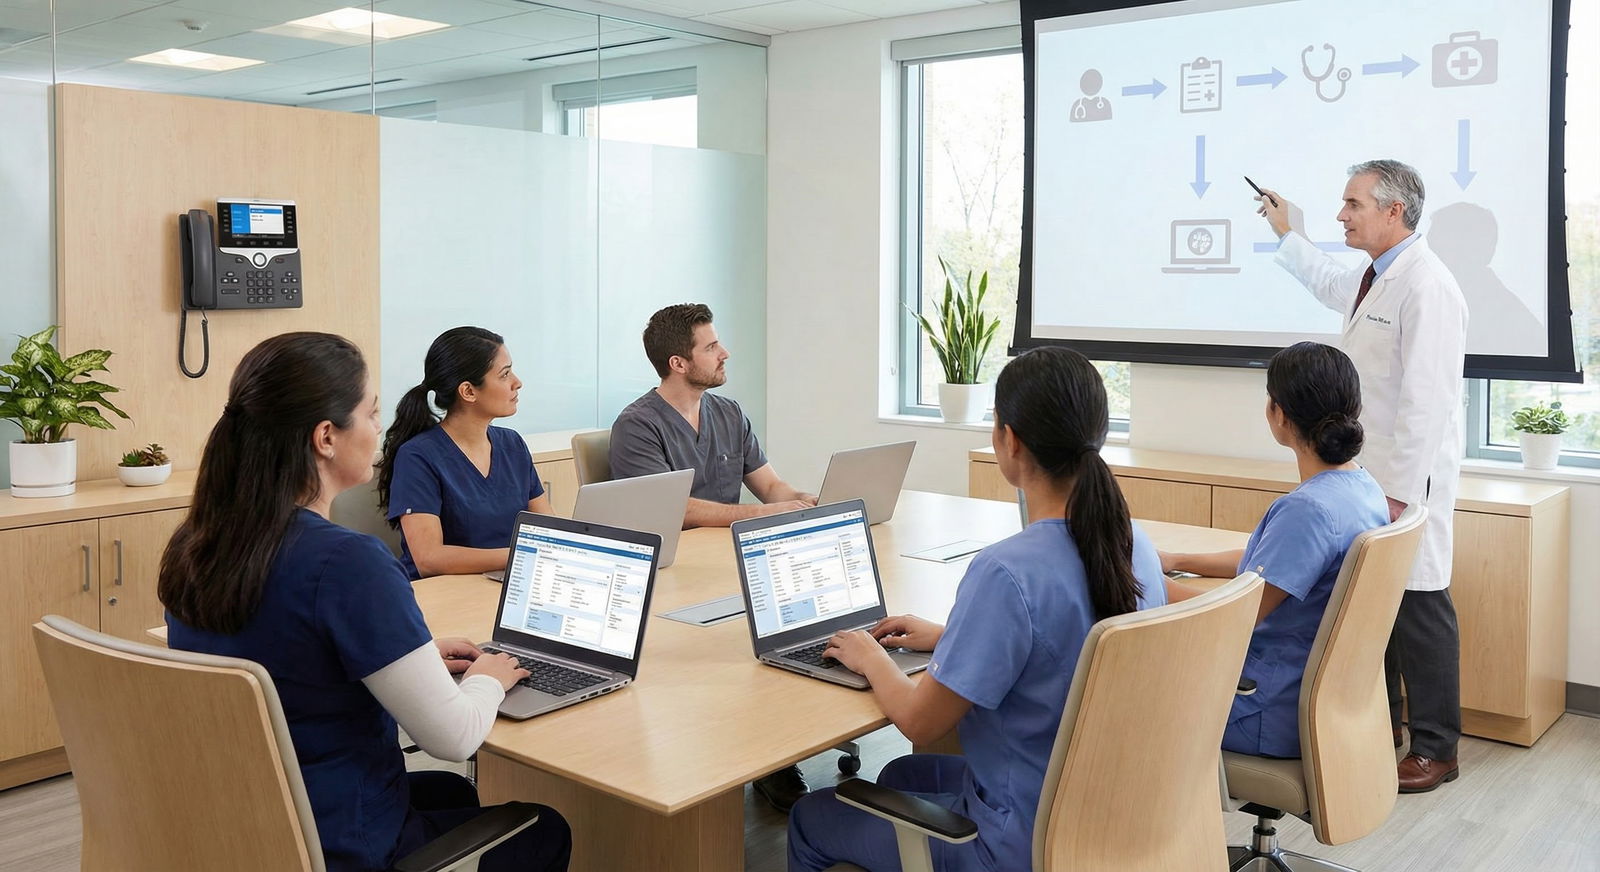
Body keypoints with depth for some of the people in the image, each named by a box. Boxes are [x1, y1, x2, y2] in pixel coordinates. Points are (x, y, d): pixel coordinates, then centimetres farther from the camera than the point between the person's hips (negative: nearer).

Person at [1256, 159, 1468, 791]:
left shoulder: (1426, 288, -18)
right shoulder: (1372, 278, 12)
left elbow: (1425, 402, -22)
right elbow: (1329, 282, 39)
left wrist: (1399, 492, -22)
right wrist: (1285, 231, 45)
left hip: (1407, 481, -9)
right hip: (1367, 475, 9)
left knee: (1418, 609, 0)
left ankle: (1435, 751, 14)